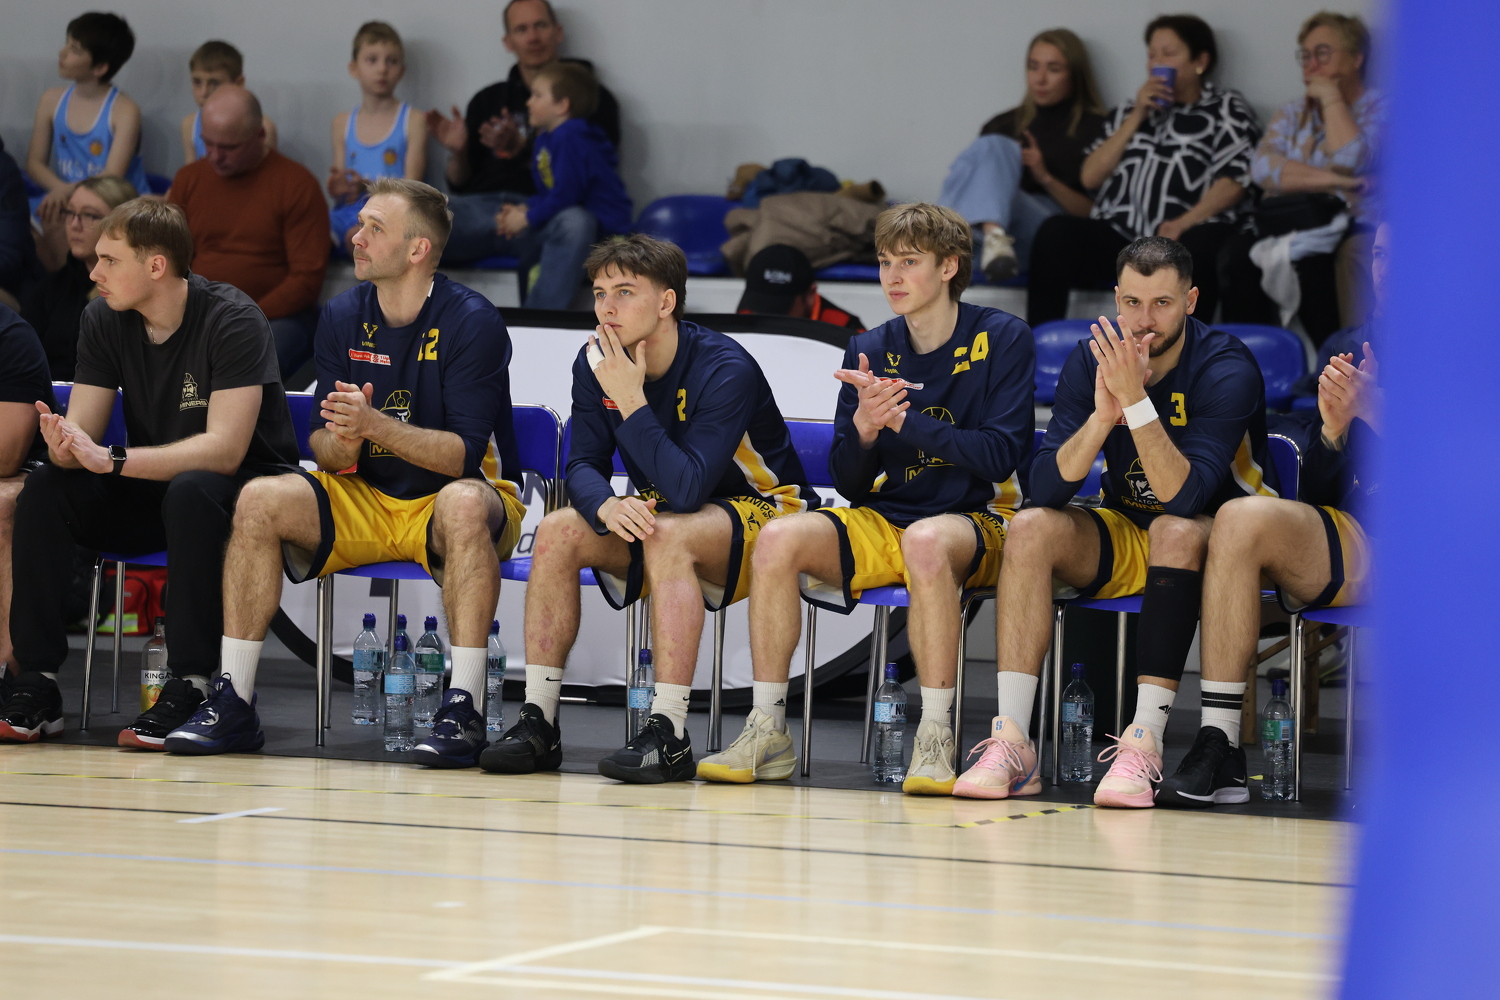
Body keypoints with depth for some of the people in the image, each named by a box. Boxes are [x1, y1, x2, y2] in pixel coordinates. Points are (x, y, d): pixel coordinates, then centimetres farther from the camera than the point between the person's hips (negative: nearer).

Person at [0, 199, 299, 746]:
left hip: (244, 489, -6)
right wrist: (65, 447, -31)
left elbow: (224, 449, -27)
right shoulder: (103, 320, -1)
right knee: (45, 489, -19)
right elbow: (82, 431, -5)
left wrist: (111, 459, -35)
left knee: (190, 491, -38)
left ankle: (189, 686, -35)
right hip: (150, 493, 6)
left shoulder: (232, 321, -20)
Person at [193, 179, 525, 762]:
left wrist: (375, 426, -32)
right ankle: (233, 703, -16)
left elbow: (464, 454, -19)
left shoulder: (471, 321, -13)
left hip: (452, 498, -4)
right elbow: (322, 445, 2)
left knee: (463, 504, -39)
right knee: (260, 501, -20)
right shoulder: (342, 318, 3)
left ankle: (464, 709, -38)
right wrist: (340, 445, -23)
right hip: (363, 501, 5)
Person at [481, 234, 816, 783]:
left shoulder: (725, 369, -26)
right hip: (658, 512, 6)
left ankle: (669, 733, -39)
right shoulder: (595, 363, -7)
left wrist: (631, 400, -35)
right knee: (557, 531, -17)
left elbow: (686, 490, -34)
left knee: (668, 535, -36)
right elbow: (584, 464, -6)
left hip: (760, 511, -6)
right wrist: (607, 505, -30)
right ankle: (538, 721, -16)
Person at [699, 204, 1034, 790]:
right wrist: (863, 426, -17)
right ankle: (767, 732, -18)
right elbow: (848, 484, 6)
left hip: (975, 521, -4)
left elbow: (1002, 454, -14)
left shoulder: (1002, 340, -4)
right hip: (884, 519, 4)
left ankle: (936, 739, -34)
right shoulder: (870, 352, 7)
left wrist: (905, 421, -20)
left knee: (926, 542, -40)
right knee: (781, 538, -23)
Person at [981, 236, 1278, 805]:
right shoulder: (1093, 359, -7)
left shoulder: (1227, 369, -21)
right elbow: (1046, 488, -15)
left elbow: (1184, 497, -32)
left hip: (1215, 541, -4)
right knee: (1032, 528, -21)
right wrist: (1102, 414, -31)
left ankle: (1144, 742, -41)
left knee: (1175, 528, -36)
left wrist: (1137, 401, -41)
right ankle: (1010, 739, -27)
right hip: (1126, 537, 4)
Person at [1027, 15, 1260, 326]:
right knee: (1055, 231, -27)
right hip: (1116, 236, 3)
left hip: (1187, 235, -3)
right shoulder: (1128, 112, 31)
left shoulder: (1227, 110, 18)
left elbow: (1233, 181, 1)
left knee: (1200, 244, -39)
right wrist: (1136, 118, 10)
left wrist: (1185, 224, -17)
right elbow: (1090, 177, 17)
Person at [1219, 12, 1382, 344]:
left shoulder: (1379, 109, 7)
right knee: (1237, 256, -29)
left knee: (1310, 264, -39)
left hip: (1349, 227, -4)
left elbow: (1350, 162, -14)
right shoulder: (1293, 112, 23)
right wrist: (1329, 180, -9)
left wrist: (1331, 98, -2)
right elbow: (1262, 168, 3)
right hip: (1286, 223, 4)